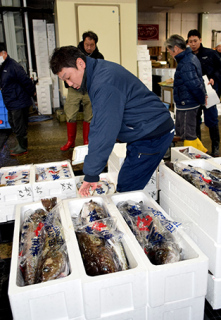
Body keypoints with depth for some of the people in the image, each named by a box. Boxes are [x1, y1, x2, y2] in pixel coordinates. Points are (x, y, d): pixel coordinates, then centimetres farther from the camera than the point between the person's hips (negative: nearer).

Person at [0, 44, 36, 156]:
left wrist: (32, 92, -6)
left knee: (19, 126, 0)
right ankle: (21, 145, 34)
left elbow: (26, 80, -18)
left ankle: (23, 148, 15)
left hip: (19, 102, -10)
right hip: (11, 103, 10)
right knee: (13, 124, 20)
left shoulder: (13, 66, -19)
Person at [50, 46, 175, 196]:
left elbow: (103, 131, -27)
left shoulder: (104, 84, -25)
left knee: (126, 191, -9)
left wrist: (91, 175, -21)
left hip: (152, 136, -10)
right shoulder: (101, 69, 9)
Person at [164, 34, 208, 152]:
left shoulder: (185, 64, -23)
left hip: (186, 105, -11)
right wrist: (204, 95, 16)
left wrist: (202, 100, -11)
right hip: (188, 103, 11)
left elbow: (195, 85, -25)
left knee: (188, 134, 3)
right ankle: (201, 150, 31)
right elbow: (198, 82, 17)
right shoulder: (191, 57, 11)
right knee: (181, 131, 21)